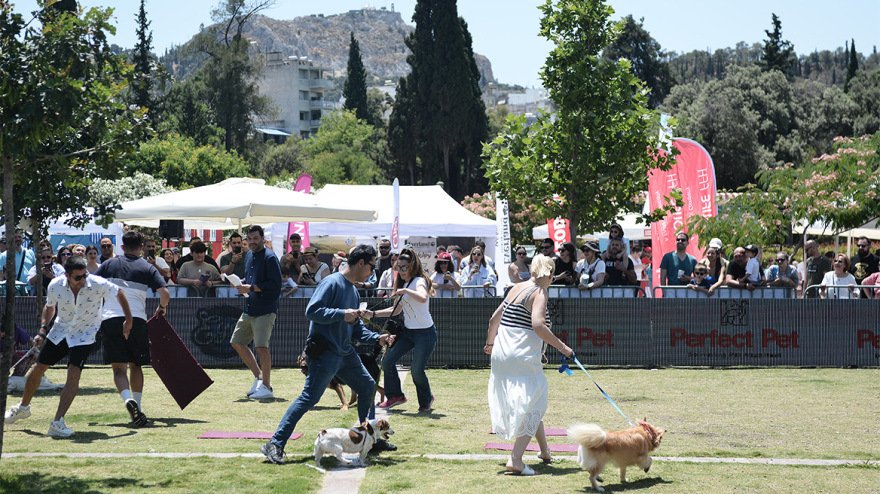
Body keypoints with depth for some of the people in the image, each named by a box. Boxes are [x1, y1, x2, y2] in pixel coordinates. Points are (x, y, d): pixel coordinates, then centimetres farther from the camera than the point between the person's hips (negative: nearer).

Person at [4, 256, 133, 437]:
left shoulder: (98, 284, -24)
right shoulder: (55, 286, -16)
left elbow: (119, 293, -4)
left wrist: (128, 319, -4)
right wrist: (43, 330, -2)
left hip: (85, 334, -3)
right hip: (60, 330, 3)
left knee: (74, 375, -21)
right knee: (37, 369, 10)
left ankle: (57, 423, -19)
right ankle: (23, 407, 38)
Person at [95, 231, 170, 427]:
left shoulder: (108, 264, 10)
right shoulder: (148, 268, 6)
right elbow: (165, 294, -4)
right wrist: (162, 308, 18)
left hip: (110, 318, 0)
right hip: (137, 320, 0)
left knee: (118, 367, 0)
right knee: (135, 365, 15)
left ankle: (128, 399, -24)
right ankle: (137, 407, 11)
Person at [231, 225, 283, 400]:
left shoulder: (270, 257, -11)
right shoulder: (249, 256, 16)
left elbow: (275, 284, -17)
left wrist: (252, 288, -19)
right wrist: (243, 284, 5)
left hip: (265, 310, -9)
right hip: (249, 309, 9)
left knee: (261, 346, -14)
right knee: (237, 342, 11)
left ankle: (266, 387, -5)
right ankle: (259, 377, 21)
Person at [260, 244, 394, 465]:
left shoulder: (353, 291, 17)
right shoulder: (332, 283, -12)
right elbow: (312, 311, -22)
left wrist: (376, 338, 7)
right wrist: (342, 314, -24)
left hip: (345, 353, 10)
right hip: (325, 353, -10)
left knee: (368, 387, 15)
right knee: (309, 398, -13)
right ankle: (275, 445, -11)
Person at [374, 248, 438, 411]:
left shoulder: (419, 281, -14)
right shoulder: (403, 284, 13)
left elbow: (423, 298, -38)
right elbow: (395, 310, 17)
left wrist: (405, 290, -33)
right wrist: (373, 314, 10)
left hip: (425, 333, -8)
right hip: (407, 331, 8)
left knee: (416, 371, -5)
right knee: (387, 361, -2)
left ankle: (427, 399, 22)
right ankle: (395, 396, 16)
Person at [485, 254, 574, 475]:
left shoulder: (515, 289, 14)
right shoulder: (539, 292, -10)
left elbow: (494, 319, 21)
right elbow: (538, 325, -24)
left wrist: (490, 344, 35)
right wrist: (562, 347, -17)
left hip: (502, 354, 9)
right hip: (522, 357, -9)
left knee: (531, 404, 22)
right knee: (532, 404, -2)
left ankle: (545, 450, 35)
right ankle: (516, 459, -11)